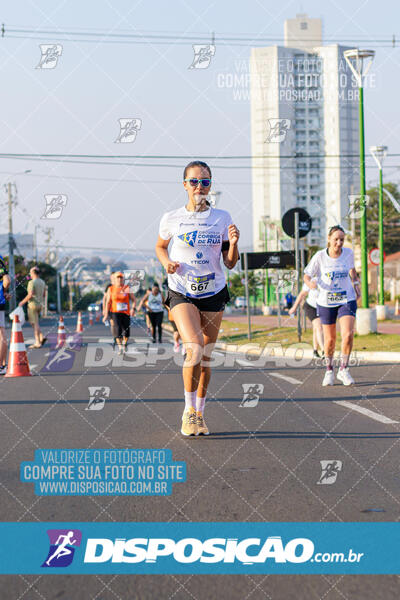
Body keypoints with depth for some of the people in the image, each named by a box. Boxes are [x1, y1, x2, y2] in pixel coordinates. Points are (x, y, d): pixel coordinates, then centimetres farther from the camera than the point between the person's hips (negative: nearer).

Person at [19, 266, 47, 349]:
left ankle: (38, 343, -4)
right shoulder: (42, 282, 9)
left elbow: (30, 295, -22)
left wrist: (22, 302, -10)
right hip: (40, 305, 8)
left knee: (35, 324, -4)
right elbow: (43, 294, 14)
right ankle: (41, 337, 6)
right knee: (34, 322, 19)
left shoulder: (31, 282, -15)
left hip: (33, 305, -8)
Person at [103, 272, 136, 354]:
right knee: (117, 329, -19)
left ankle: (125, 343, 34)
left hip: (126, 313, 1)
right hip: (115, 313, -1)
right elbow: (108, 302, 6)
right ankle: (120, 347, -17)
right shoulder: (111, 289, 3)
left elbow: (133, 300, 3)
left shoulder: (127, 288, 1)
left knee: (126, 331, 3)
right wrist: (106, 313, 1)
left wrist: (133, 308, -14)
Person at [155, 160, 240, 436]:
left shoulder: (222, 218, 1)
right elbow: (160, 247, 18)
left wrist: (233, 244, -15)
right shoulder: (171, 219, -1)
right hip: (182, 293, -2)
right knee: (195, 348, -21)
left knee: (206, 356, 6)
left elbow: (230, 264, 4)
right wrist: (167, 262, -3)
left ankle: (199, 413, 21)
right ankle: (189, 411, -6)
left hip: (213, 292, 2)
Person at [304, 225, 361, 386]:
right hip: (326, 302, -1)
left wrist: (356, 284, 6)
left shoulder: (348, 253, -3)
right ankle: (329, 371, 27)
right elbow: (306, 276, -5)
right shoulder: (320, 256, -10)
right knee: (330, 340, 5)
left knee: (348, 335, -17)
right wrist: (311, 283, -26)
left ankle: (343, 369, 0)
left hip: (347, 300, 1)